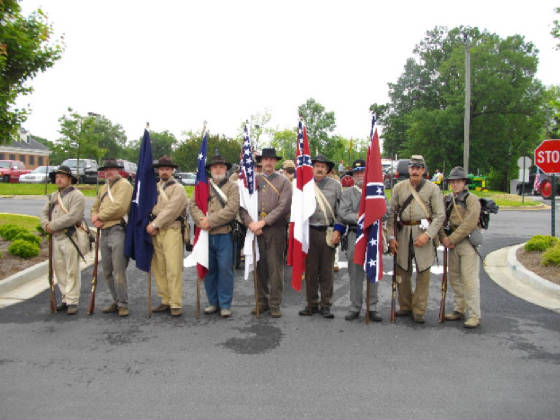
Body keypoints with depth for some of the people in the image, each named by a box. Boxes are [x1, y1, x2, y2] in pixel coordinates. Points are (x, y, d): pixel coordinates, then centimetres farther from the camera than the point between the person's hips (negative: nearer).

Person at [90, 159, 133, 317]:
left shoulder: (124, 185, -6)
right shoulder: (103, 188, 20)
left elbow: (119, 208, -18)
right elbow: (95, 207, 25)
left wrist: (100, 216, -7)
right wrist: (95, 218, 2)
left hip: (118, 231, -8)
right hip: (104, 232, 8)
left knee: (118, 270, -7)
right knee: (107, 271, 12)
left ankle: (123, 304, 3)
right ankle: (116, 301, 24)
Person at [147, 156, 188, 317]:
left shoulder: (178, 188, 1)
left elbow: (170, 210, -10)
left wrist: (155, 225, -12)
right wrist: (149, 224, -3)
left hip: (171, 230, -6)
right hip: (155, 231, 6)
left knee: (173, 269, -9)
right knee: (158, 268, 7)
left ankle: (176, 304, -4)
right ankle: (166, 301, 17)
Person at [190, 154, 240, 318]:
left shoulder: (233, 187, 4)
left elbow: (231, 210, -10)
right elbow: (193, 205, 4)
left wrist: (210, 220, -14)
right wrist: (201, 219, -15)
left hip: (224, 235, -3)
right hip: (206, 235, 3)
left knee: (225, 269, -1)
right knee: (208, 269, 8)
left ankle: (225, 304, 10)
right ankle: (213, 302, 21)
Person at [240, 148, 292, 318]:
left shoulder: (283, 181, 4)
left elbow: (283, 206, -8)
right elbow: (243, 204, 5)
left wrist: (263, 222, -13)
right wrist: (250, 223, -10)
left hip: (275, 229, -3)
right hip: (255, 229, 3)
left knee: (275, 267, 0)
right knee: (259, 267, 8)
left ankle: (275, 305, 8)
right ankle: (262, 301, 20)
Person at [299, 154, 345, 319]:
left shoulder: (335, 185, 7)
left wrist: (338, 230, -4)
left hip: (329, 233, 0)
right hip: (310, 232, 0)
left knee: (327, 270, 5)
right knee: (310, 269, 5)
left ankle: (326, 305, 15)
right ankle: (312, 304, 17)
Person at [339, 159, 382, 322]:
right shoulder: (347, 193, 7)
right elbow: (343, 214, -5)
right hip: (355, 237, -1)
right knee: (355, 274, 5)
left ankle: (372, 308, 15)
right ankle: (355, 308, 15)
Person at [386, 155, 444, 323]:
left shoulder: (432, 188, 2)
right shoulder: (399, 187, 9)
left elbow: (440, 215, -2)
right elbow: (391, 213, 9)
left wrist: (428, 234, -14)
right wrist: (391, 237, 1)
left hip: (423, 233, -2)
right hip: (403, 233, 3)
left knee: (423, 273, 1)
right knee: (402, 272, 7)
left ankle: (419, 311, 13)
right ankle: (405, 307, 24)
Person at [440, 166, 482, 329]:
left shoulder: (471, 199, -7)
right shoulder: (447, 199, 12)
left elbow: (469, 224, -17)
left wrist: (452, 239, -16)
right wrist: (443, 237, -8)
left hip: (467, 243, -7)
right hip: (453, 243, 7)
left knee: (469, 279, -7)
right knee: (454, 278, 12)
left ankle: (474, 316, -1)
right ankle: (459, 310, 24)